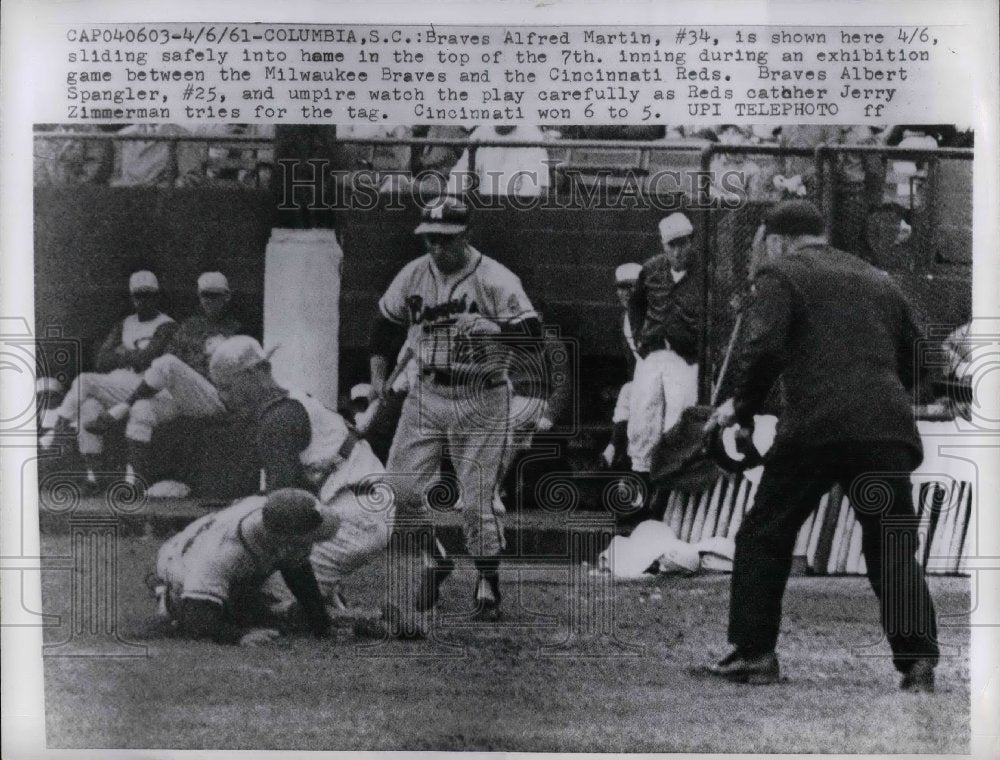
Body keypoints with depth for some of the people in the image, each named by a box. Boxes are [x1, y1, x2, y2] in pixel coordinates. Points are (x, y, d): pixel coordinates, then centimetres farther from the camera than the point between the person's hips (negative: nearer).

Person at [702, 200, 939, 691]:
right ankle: (918, 662, 2)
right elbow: (913, 359, 25)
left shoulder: (780, 275, 6)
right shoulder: (879, 281, 25)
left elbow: (763, 348, -10)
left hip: (815, 429, -5)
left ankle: (754, 653, 9)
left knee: (763, 538, 9)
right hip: (888, 428, 5)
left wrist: (743, 407, 2)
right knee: (894, 552, 10)